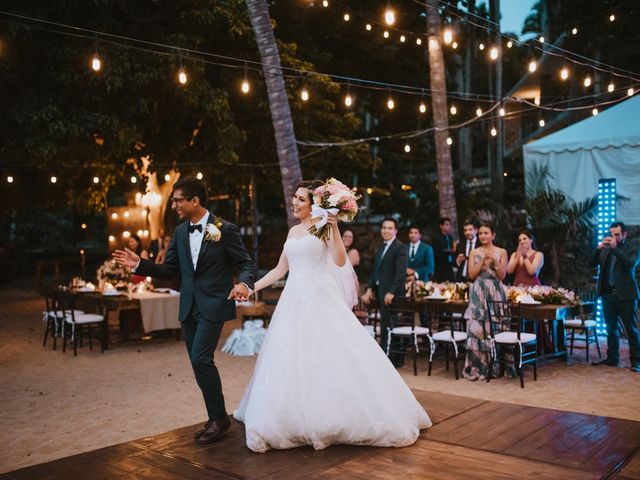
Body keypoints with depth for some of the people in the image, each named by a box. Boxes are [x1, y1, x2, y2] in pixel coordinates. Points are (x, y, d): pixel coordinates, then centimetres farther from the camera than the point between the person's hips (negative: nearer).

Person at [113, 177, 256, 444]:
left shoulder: (225, 230, -8)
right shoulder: (180, 232, 9)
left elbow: (247, 264, -6)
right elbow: (170, 271, 11)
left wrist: (244, 283, -28)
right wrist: (139, 264, -2)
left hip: (213, 305, -6)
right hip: (188, 307, 6)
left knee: (201, 358, -16)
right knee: (199, 363, 9)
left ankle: (219, 417, 2)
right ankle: (216, 419, 22)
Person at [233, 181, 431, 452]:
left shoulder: (323, 226, -2)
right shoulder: (293, 231, 16)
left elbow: (340, 261, -15)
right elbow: (280, 269, 21)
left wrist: (334, 229, -23)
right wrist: (251, 287, 16)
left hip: (321, 301, -6)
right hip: (295, 302, 7)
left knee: (334, 357, -7)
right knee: (292, 361, 7)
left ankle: (338, 418, 5)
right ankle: (298, 422, 19)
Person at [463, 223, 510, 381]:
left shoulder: (501, 252, 6)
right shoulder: (474, 252, 9)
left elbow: (502, 275, 0)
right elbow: (472, 275, 0)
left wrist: (494, 261, -13)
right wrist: (483, 260, -9)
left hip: (495, 292, 0)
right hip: (478, 293, 1)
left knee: (495, 327, -2)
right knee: (477, 328, -5)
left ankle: (495, 366, 9)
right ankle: (477, 367, 0)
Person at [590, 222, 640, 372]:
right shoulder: (605, 249, 11)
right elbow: (592, 264, 4)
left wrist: (615, 248, -19)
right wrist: (599, 248, -9)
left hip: (625, 295, -4)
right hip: (608, 294, 5)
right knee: (611, 328, 13)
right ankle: (612, 357, 22)